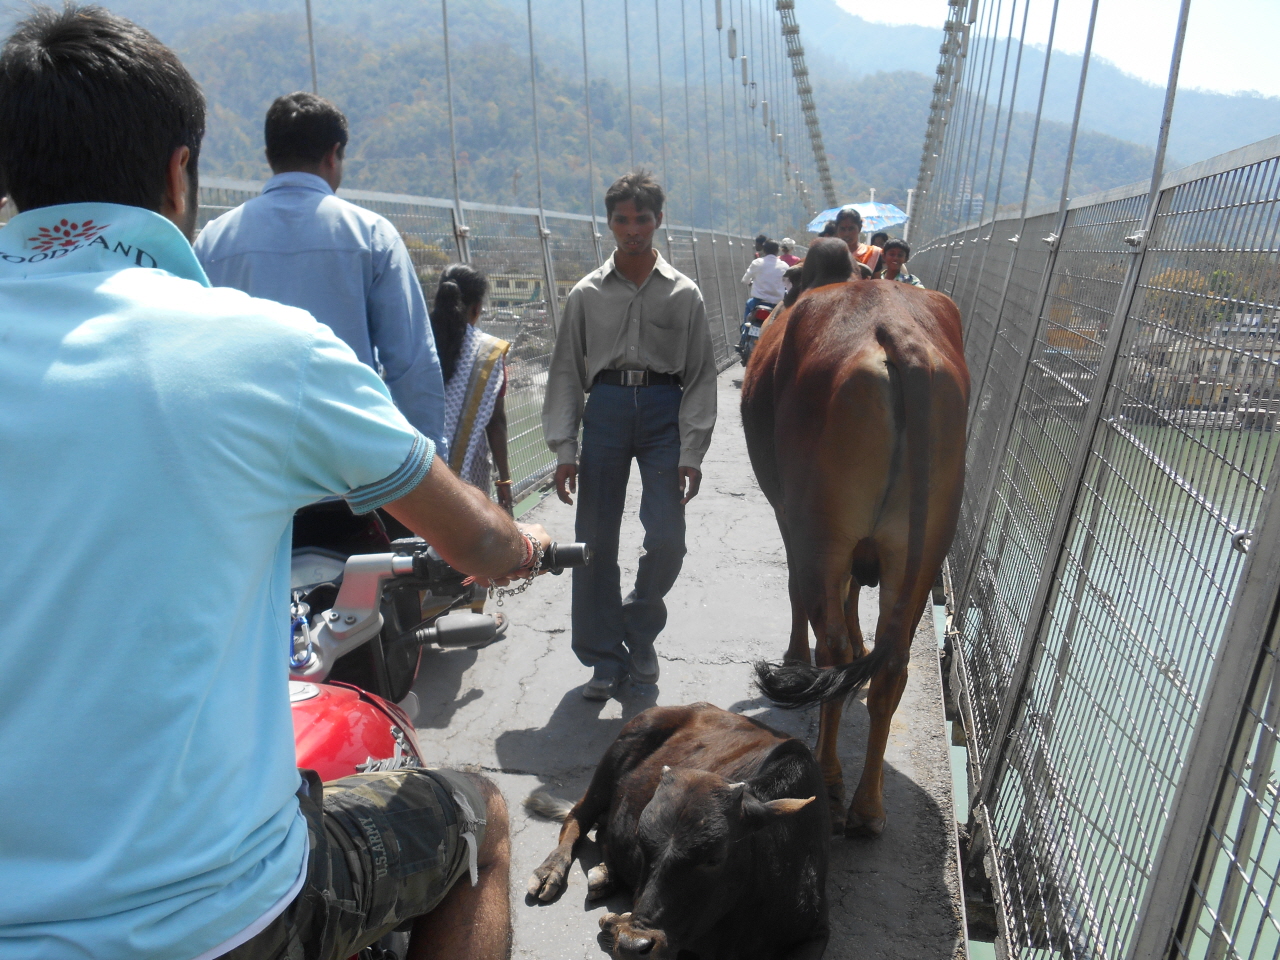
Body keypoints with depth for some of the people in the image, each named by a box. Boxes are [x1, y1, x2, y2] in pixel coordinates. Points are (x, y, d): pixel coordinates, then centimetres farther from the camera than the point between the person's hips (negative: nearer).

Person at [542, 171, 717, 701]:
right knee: (596, 538, 0)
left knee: (667, 537, -7)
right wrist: (564, 449, 0)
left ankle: (639, 629, 22)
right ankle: (604, 656, 15)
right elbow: (565, 371, 8)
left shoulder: (683, 293, 7)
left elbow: (701, 375, 4)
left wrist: (692, 452, -4)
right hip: (606, 405, 1)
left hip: (664, 408, 0)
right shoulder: (587, 294, 8)